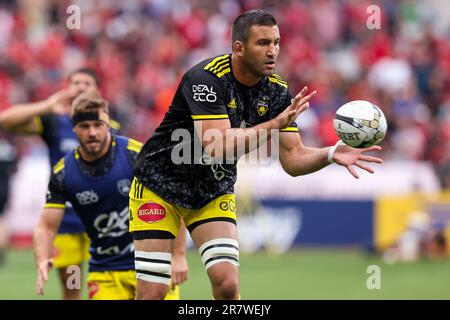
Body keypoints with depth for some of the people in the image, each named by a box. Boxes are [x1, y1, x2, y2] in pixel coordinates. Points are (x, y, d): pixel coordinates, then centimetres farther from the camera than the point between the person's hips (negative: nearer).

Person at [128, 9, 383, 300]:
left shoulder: (276, 91, -7)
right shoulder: (206, 78, -26)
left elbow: (292, 159, -8)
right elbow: (216, 147, -36)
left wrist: (331, 154, -28)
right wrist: (275, 124, -41)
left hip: (214, 193, 5)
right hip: (159, 186, -5)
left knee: (228, 284, -13)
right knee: (153, 292, -9)